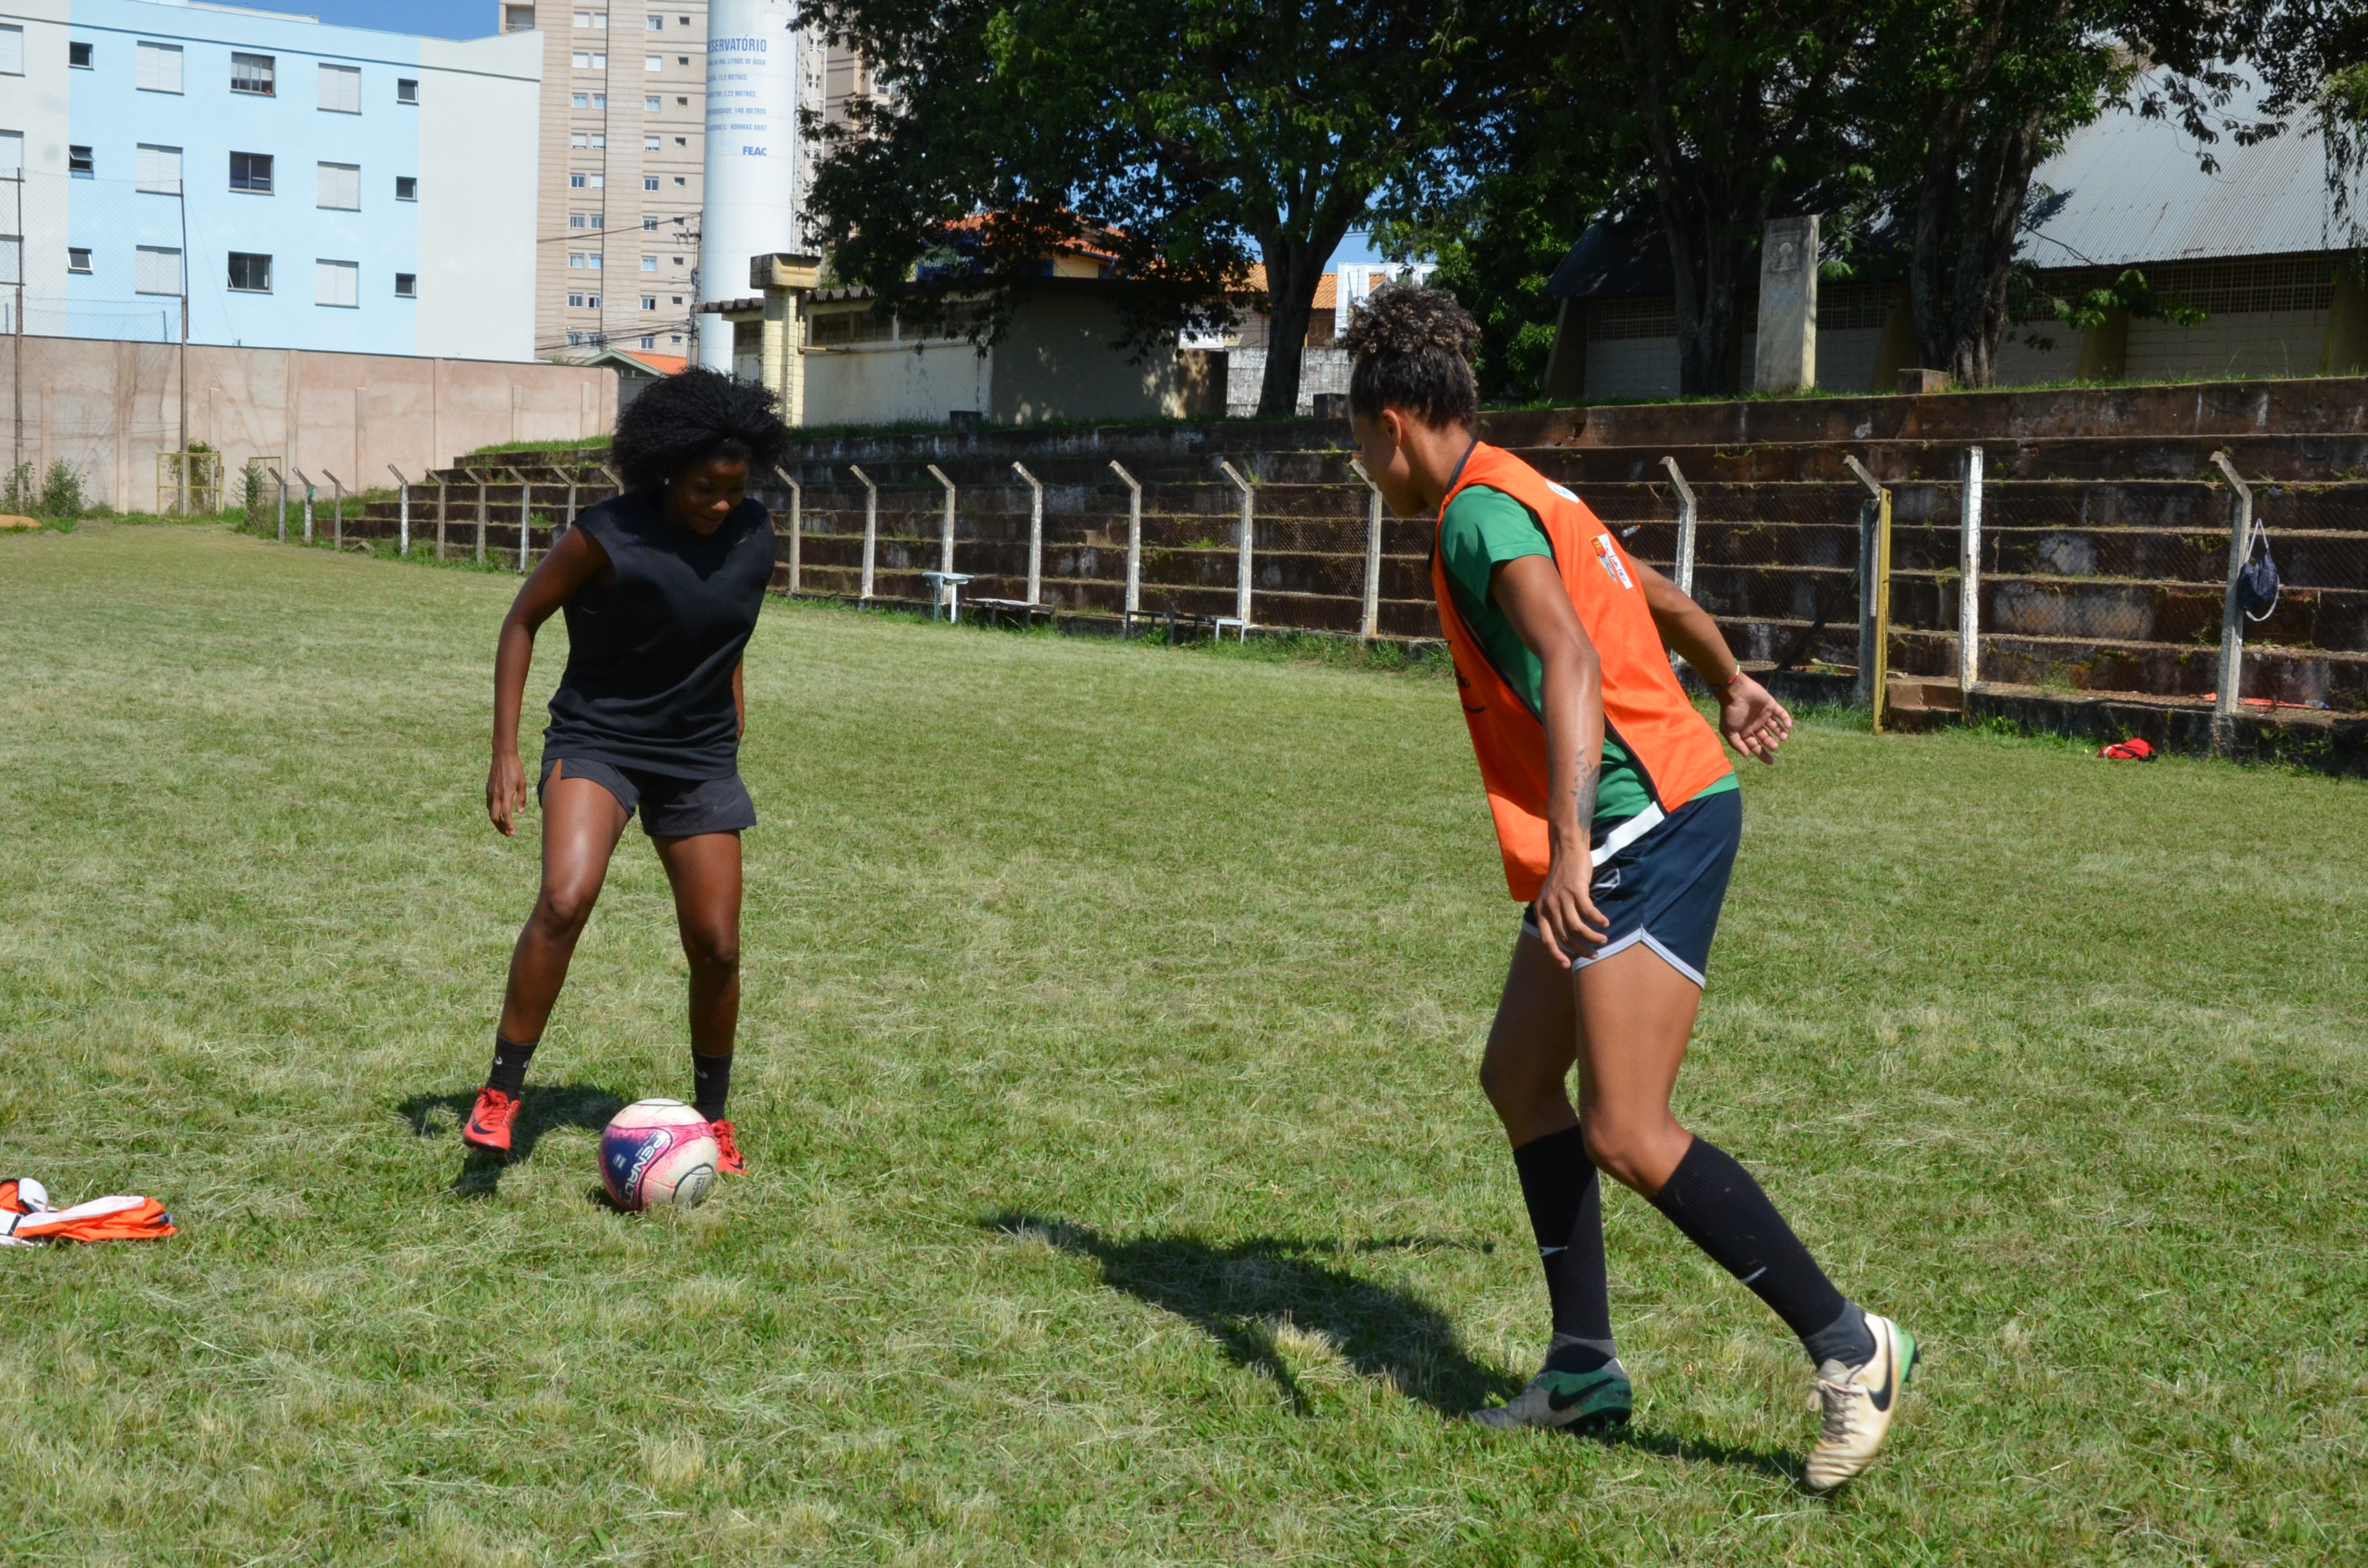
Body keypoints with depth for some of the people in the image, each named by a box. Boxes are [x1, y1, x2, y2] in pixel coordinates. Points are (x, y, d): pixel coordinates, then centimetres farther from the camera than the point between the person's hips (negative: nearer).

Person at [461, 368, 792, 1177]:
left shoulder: (756, 534, -5)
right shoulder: (610, 537, -19)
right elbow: (523, 620, -8)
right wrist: (506, 752, -11)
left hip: (700, 758, 4)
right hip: (597, 742, -4)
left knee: (716, 946, 2)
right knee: (565, 899, -27)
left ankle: (712, 1114, 24)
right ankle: (501, 1094, -14)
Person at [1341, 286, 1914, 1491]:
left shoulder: (1479, 510, -12)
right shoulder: (1525, 499, 18)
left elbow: (1571, 662, -28)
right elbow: (1664, 602, 34)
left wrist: (1568, 844, -38)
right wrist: (1732, 688, 52)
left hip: (1652, 826, -11)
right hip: (1631, 834, 11)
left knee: (1625, 1133, -15)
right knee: (1519, 1077, 14)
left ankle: (1848, 1347, -6)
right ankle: (1584, 1371, 19)